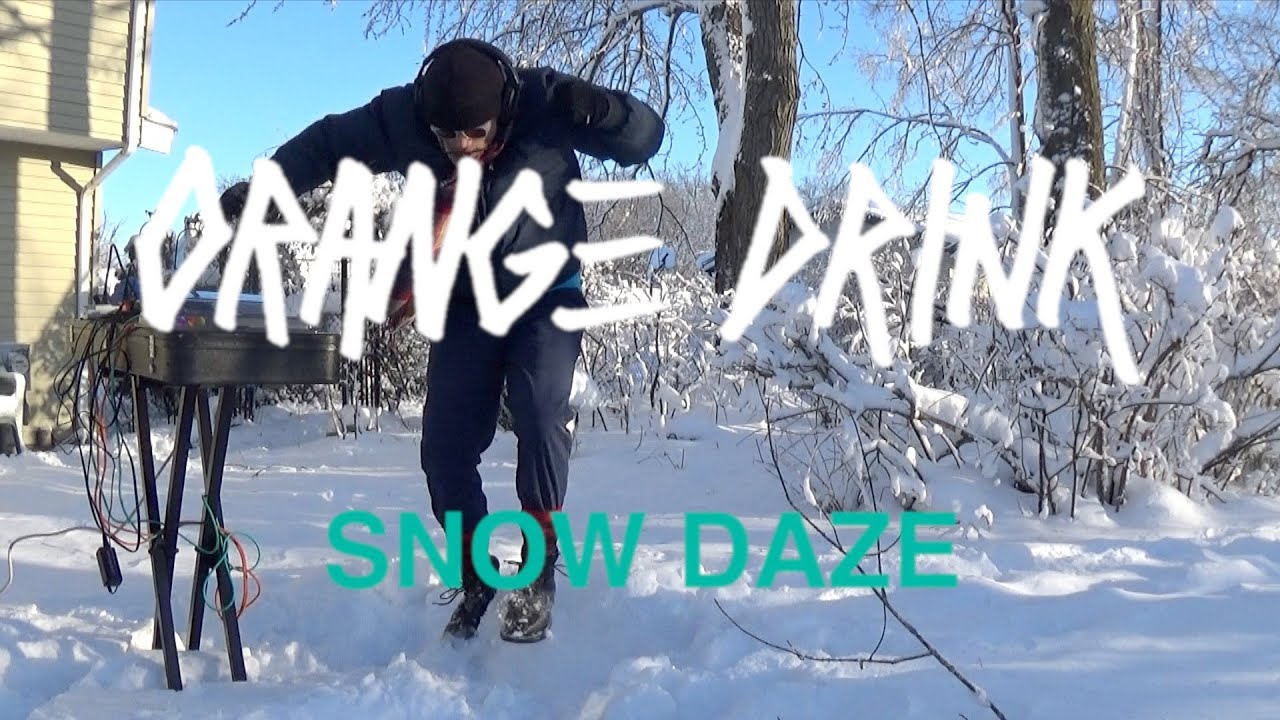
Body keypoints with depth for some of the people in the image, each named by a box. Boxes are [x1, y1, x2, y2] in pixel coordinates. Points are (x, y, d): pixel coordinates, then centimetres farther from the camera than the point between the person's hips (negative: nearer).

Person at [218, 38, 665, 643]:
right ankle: (476, 574, 16)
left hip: (547, 294, -2)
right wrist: (258, 190, -4)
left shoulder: (544, 103, -25)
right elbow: (326, 144, -2)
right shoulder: (400, 116, -19)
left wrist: (598, 111, -43)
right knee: (444, 445, -5)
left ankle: (537, 569, -7)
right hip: (465, 302, 3)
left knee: (539, 414, -25)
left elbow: (645, 138, -22)